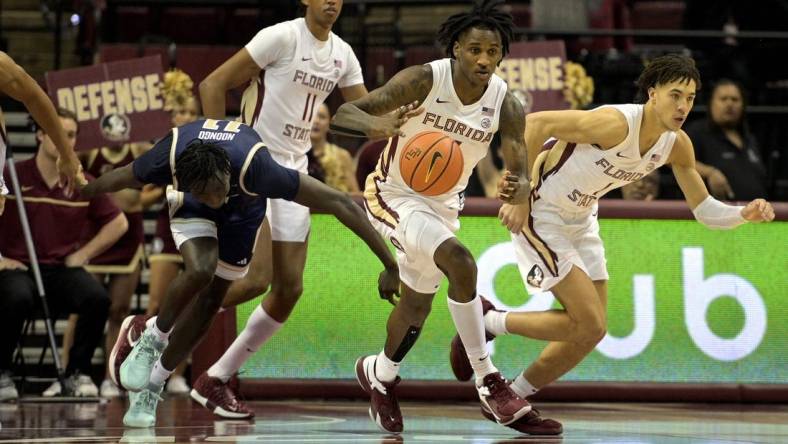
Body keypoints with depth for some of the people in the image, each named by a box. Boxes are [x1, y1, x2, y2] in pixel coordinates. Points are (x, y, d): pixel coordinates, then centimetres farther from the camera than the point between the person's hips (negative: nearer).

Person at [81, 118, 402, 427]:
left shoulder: (255, 167, -45)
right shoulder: (169, 157, -40)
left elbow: (340, 203, -44)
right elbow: (121, 179, -16)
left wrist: (390, 265, -44)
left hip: (244, 201, 1)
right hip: (188, 196, 0)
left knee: (212, 297, 1)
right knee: (200, 271, -27)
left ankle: (152, 386, 16)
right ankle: (152, 338, 0)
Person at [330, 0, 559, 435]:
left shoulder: (506, 106, -13)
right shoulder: (423, 80, -24)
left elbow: (520, 172, -12)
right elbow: (344, 114, -26)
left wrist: (515, 191, -37)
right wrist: (380, 126, -48)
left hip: (443, 205, 6)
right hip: (396, 197, -6)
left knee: (417, 304, 19)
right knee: (459, 261, -29)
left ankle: (379, 375, 49)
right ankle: (487, 381, -20)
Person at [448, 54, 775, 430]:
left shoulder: (677, 145, -6)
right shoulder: (617, 123, -30)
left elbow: (705, 211, 1)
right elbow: (533, 122, -31)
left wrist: (746, 214, -20)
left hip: (581, 221, 8)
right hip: (540, 214, -8)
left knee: (589, 332, 8)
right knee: (589, 324, -13)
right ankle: (486, 322, 4)